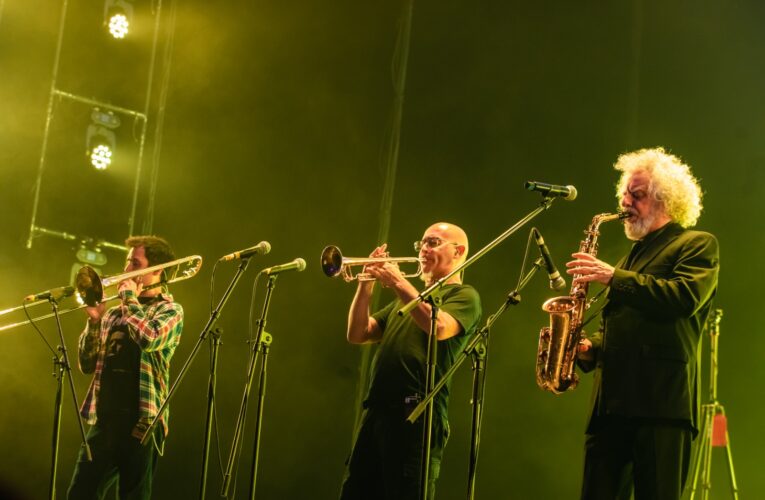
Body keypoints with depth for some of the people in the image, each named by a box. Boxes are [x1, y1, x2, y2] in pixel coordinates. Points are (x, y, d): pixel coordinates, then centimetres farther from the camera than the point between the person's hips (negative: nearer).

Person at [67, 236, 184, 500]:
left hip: (141, 421, -6)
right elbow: (87, 365, 16)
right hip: (104, 419, 6)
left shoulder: (170, 310, 2)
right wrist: (94, 321, 2)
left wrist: (130, 300, -5)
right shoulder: (115, 313, 18)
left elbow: (150, 339, -21)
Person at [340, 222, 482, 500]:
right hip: (376, 410, 7)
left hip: (417, 412, -7)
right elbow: (357, 334, 18)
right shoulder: (407, 296, 26)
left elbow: (439, 327, -19)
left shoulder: (463, 295, 4)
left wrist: (398, 283, -14)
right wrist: (366, 284, 6)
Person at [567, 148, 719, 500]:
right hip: (611, 402, 8)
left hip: (662, 403, -8)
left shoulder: (698, 245, 5)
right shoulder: (633, 254, 29)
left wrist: (614, 277, -14)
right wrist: (589, 349, 11)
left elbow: (684, 299, -15)